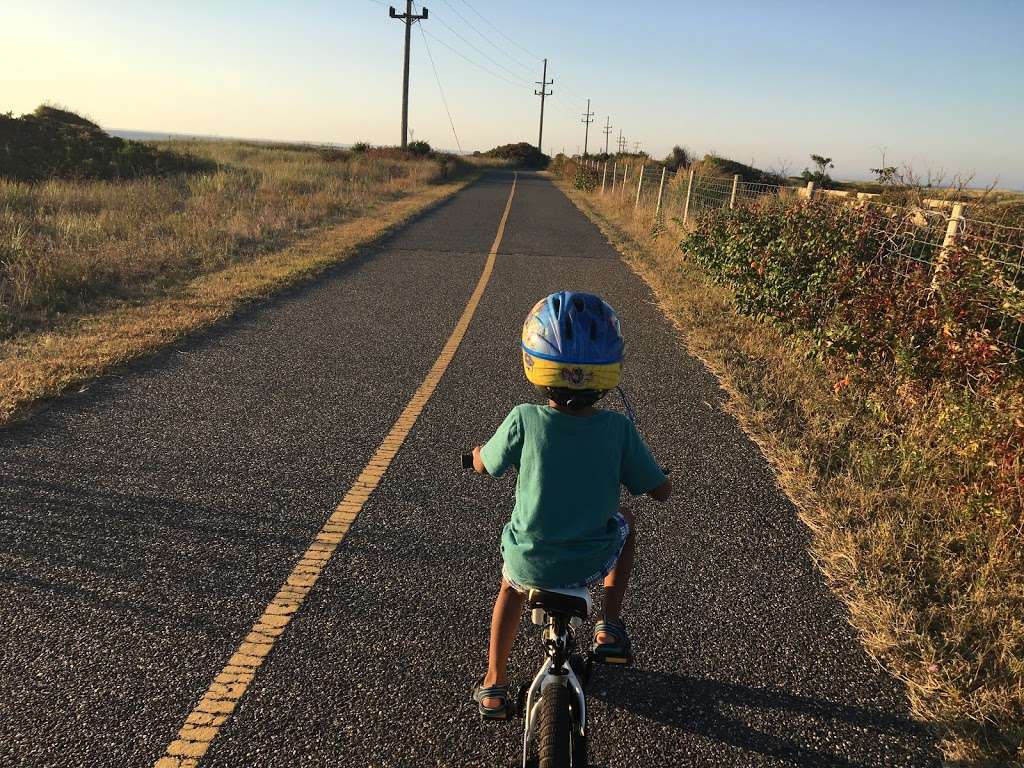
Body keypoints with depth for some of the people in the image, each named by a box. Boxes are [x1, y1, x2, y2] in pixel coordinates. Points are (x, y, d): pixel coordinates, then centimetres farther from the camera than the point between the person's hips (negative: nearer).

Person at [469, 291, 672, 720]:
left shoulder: (524, 420, -18)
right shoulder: (619, 429, -17)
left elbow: (482, 465, -1)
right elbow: (661, 491, -6)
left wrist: (480, 449, 23)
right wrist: (627, 466, 15)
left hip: (529, 562, 0)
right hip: (593, 562, 0)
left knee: (512, 586, 36)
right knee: (625, 520, 32)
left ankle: (494, 683, 41)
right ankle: (610, 629, 28)